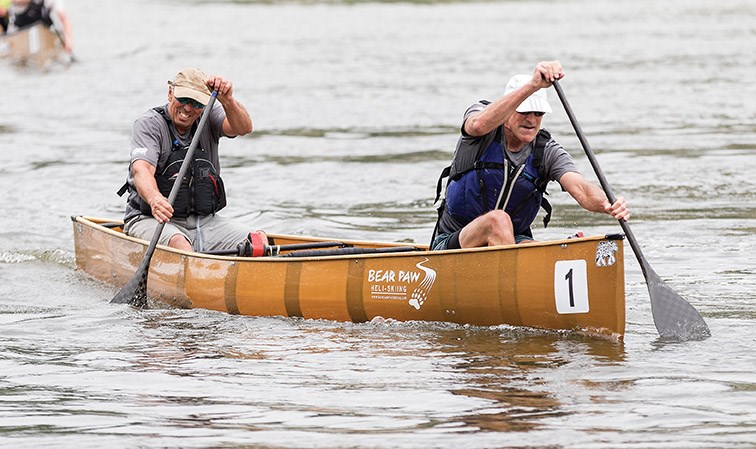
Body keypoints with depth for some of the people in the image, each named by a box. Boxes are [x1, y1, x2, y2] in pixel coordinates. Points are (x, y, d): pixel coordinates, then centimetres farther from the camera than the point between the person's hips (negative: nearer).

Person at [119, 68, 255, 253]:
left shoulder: (208, 119, 7)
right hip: (151, 220, -4)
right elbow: (141, 169, -24)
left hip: (204, 221, 4)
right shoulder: (149, 124, -7)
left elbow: (244, 127, -12)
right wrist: (154, 198, -46)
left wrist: (227, 100, -33)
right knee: (178, 244, -38)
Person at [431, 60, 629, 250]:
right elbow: (479, 125, -38)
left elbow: (582, 190, -20)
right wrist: (533, 85, -50)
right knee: (498, 220, -34)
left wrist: (608, 205, -46)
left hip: (512, 241, 3)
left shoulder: (547, 152, -4)